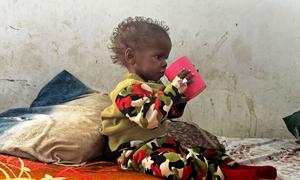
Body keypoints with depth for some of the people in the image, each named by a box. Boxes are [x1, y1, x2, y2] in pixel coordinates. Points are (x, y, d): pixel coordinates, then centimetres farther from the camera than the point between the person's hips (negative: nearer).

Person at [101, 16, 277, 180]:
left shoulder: (154, 85, 14)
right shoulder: (128, 89, -18)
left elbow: (170, 112, 26)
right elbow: (149, 118, -32)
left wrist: (182, 96, 7)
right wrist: (173, 89, -28)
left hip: (160, 143, 10)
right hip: (135, 150, -10)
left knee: (204, 153, 4)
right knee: (177, 165, -35)